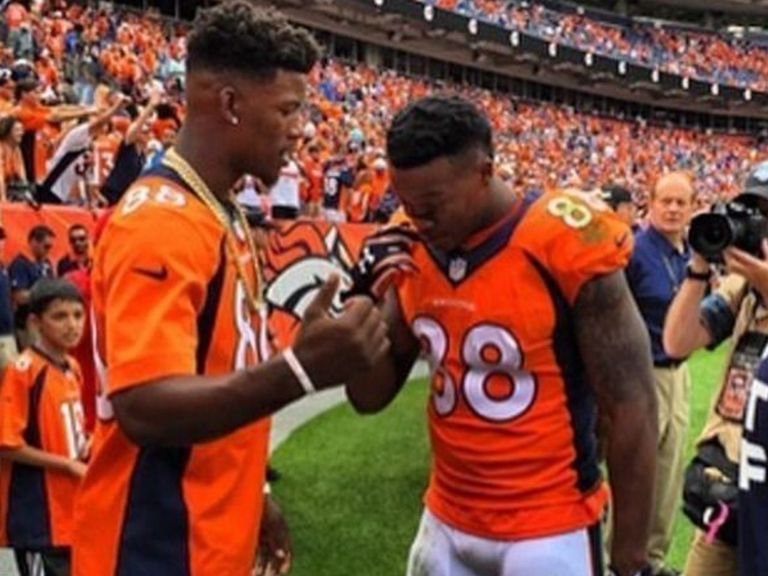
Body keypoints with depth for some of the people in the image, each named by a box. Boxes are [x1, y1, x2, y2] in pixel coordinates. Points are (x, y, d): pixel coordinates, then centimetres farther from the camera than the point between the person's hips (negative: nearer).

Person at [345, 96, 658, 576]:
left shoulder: (565, 244, -16)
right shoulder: (413, 257, 1)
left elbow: (633, 407, -12)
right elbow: (369, 398, 6)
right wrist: (368, 302, -11)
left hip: (548, 531, -5)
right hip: (446, 523, 5)